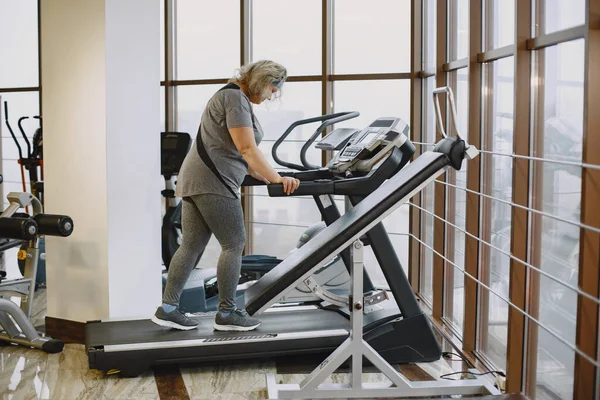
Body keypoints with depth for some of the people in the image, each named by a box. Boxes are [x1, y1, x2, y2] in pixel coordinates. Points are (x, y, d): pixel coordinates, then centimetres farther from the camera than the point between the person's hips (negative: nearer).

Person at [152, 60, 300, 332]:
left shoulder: (236, 97, 20)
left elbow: (236, 153, 21)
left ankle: (167, 309, 11)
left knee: (192, 246, 9)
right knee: (234, 244, -3)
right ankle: (227, 314, 5)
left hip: (196, 179, 10)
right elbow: (247, 149, -20)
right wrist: (277, 180, -21)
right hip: (212, 182, -10)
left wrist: (265, 177, 16)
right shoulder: (235, 97, -12)